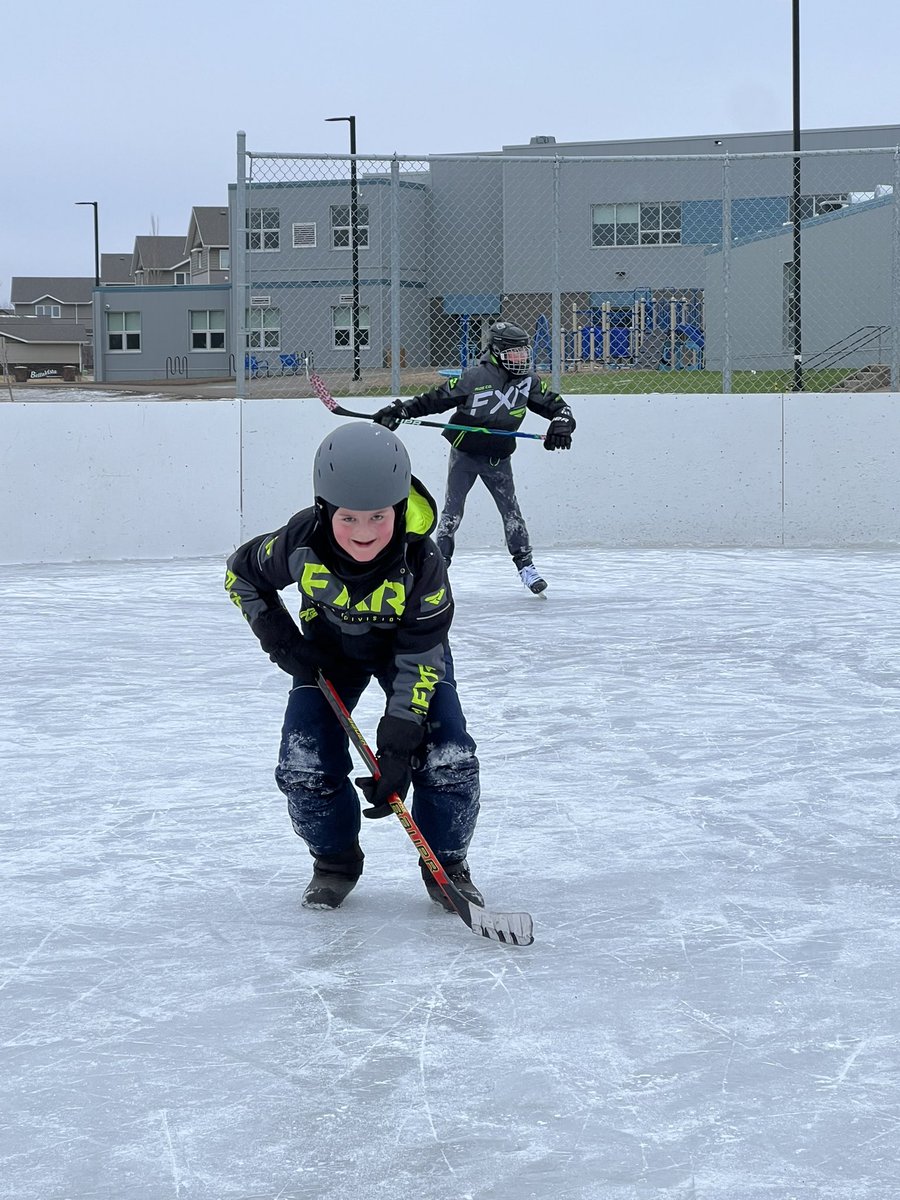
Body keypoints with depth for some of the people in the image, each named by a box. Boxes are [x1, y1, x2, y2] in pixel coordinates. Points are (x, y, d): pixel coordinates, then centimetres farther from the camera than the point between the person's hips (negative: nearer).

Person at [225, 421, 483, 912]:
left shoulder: (421, 563, -35)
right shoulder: (301, 544, -31)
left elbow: (418, 661, -28)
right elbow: (242, 575, -8)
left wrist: (397, 747, -32)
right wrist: (282, 643, -15)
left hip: (409, 647, -1)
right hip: (328, 650, 1)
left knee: (449, 761, -17)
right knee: (305, 766, -13)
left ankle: (447, 863, 10)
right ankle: (335, 858, 15)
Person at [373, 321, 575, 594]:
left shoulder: (529, 381, -6)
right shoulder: (474, 378, -21)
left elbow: (555, 405, 0)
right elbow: (436, 399, -16)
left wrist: (562, 423, -23)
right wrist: (399, 410, -22)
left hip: (498, 458, 3)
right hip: (464, 453, -3)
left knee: (511, 509, 0)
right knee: (452, 510, 1)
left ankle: (525, 564, 10)